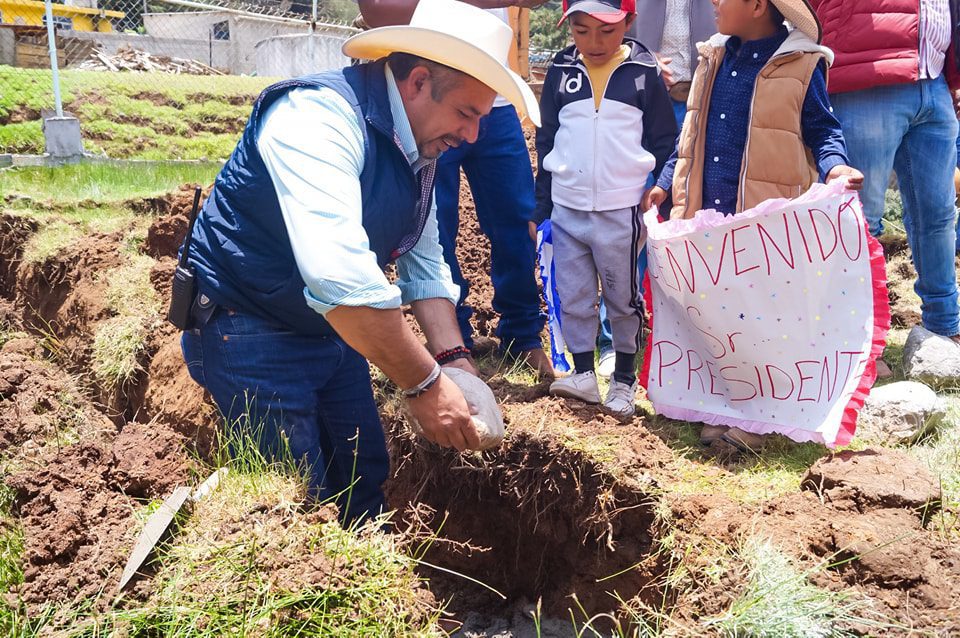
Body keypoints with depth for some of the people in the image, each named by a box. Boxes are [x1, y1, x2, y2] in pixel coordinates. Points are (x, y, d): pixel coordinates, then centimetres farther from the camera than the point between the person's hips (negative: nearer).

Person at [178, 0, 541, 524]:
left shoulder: (418, 148, 0)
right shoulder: (319, 114, -28)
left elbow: (425, 265, 7)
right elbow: (338, 275, -39)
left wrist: (452, 358, -7)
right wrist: (423, 383, -31)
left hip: (334, 328, 8)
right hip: (252, 332, -8)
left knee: (365, 481, 15)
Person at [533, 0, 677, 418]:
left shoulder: (645, 73, -3)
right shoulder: (561, 72, 3)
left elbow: (663, 143, 2)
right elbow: (546, 142, 9)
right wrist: (541, 207, 8)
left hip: (621, 211, -2)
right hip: (566, 210, 3)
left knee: (623, 298, 10)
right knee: (573, 298, 8)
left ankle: (624, 381, 23)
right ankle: (583, 375, 21)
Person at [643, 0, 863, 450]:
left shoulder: (801, 64, -5)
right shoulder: (715, 58, 12)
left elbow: (822, 129, 0)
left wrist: (835, 166, -20)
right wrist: (665, 184, 17)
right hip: (707, 215, 6)